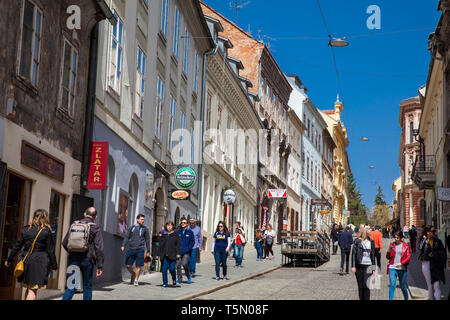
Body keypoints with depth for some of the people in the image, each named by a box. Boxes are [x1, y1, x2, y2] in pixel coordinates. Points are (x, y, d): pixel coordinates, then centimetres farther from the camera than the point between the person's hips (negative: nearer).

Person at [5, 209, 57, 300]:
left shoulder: (26, 229, 6)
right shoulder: (46, 231, -5)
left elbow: (17, 246, 10)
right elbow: (50, 250, -2)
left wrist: (9, 259, 19)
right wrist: (54, 265, 5)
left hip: (26, 261, 4)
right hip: (40, 262, -4)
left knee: (29, 288, 17)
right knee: (33, 290, -3)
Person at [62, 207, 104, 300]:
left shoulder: (74, 225, 8)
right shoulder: (95, 228, -3)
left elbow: (64, 243, 10)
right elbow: (99, 248, -9)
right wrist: (100, 266, -7)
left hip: (73, 258, 3)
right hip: (87, 259, -3)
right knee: (87, 286, 9)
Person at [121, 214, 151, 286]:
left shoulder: (145, 229, 9)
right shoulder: (132, 228, 12)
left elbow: (147, 240, 10)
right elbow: (127, 237, 10)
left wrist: (148, 251, 7)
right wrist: (123, 246, -6)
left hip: (140, 249, -1)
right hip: (131, 249, 2)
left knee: (138, 265, -5)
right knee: (128, 265, -1)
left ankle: (136, 280, 6)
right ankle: (133, 274, 27)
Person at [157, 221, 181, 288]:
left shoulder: (175, 235, 6)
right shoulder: (163, 235, 13)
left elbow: (178, 245, 2)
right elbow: (160, 245, 15)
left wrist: (178, 253, -7)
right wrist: (158, 254, 10)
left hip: (172, 255, -3)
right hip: (164, 255, 3)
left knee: (172, 269, -7)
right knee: (164, 269, -2)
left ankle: (174, 279, 20)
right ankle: (165, 283, 9)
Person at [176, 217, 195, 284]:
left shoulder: (190, 232, 2)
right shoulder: (177, 231, 6)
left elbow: (192, 241, 5)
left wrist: (188, 248, -5)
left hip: (186, 252, -2)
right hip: (178, 252, 3)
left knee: (184, 264, -15)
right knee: (178, 265, 1)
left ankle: (188, 276, 10)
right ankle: (179, 278, 13)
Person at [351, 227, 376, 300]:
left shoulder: (371, 242, 10)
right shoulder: (357, 241, 1)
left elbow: (373, 255, 15)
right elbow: (353, 253, -2)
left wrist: (374, 268, 14)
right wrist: (353, 266, -9)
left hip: (368, 266, 1)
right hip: (359, 266, -1)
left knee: (366, 285, -10)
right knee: (360, 285, 5)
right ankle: (361, 298, 17)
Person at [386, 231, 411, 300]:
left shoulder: (406, 246, 2)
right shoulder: (392, 244, 7)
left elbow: (408, 257, -1)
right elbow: (388, 257, 10)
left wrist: (401, 263, -16)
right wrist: (388, 251, -11)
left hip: (402, 268, -1)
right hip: (392, 268, 1)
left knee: (403, 286, 10)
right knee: (392, 285, -13)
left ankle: (406, 299, 29)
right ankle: (390, 299, -13)